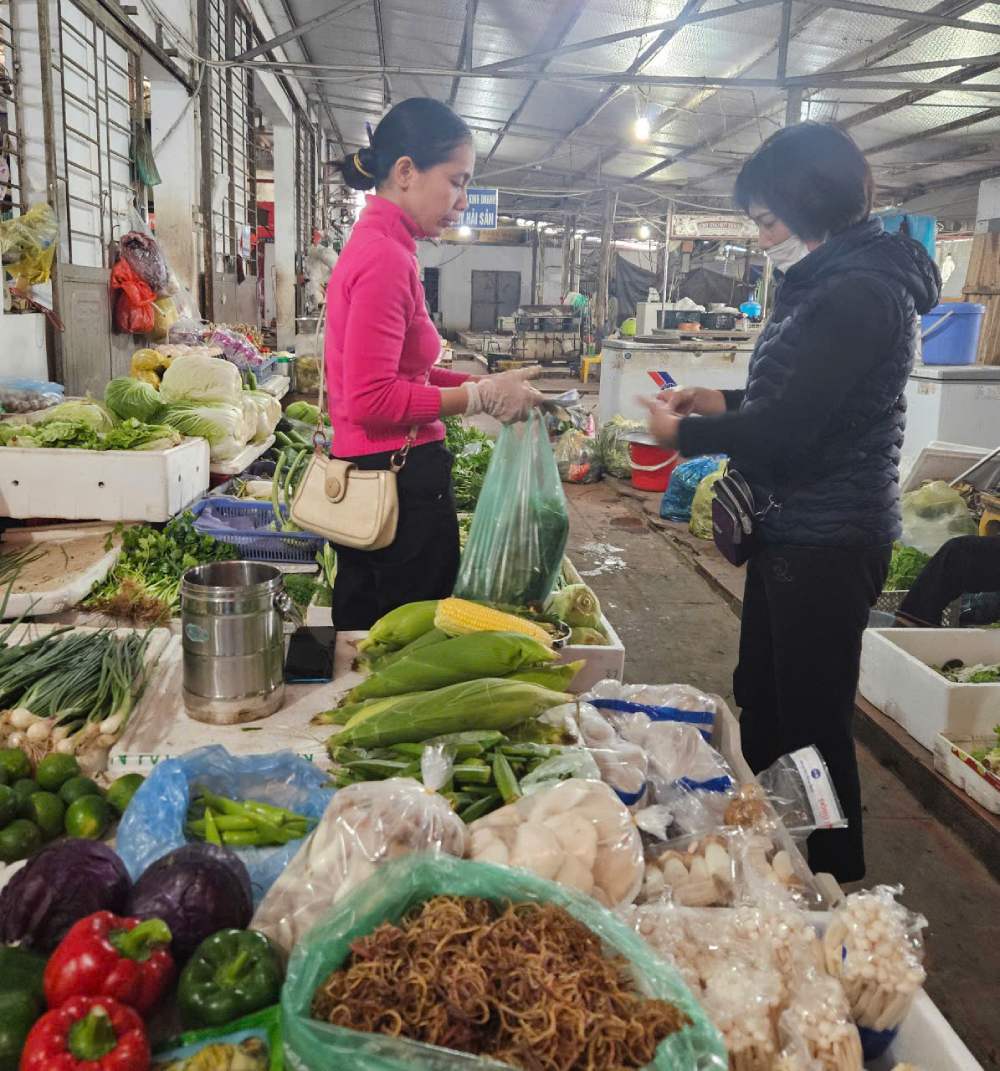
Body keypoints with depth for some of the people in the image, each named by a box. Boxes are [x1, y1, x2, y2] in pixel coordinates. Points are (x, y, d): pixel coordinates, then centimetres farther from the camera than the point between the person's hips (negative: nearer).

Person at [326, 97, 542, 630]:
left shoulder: (373, 244, 13)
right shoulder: (385, 257, -16)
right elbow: (372, 398, -22)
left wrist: (485, 384, 8)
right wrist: (480, 397, -14)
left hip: (366, 477, 10)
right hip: (399, 482, -10)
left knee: (364, 638, 19)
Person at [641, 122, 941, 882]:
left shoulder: (859, 293, -20)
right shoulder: (835, 280, 12)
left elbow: (788, 428, -24)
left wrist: (684, 432, -10)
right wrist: (728, 403, 9)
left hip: (826, 541, -11)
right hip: (797, 529, 11)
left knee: (812, 720, 2)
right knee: (761, 699, 20)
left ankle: (832, 879, 21)